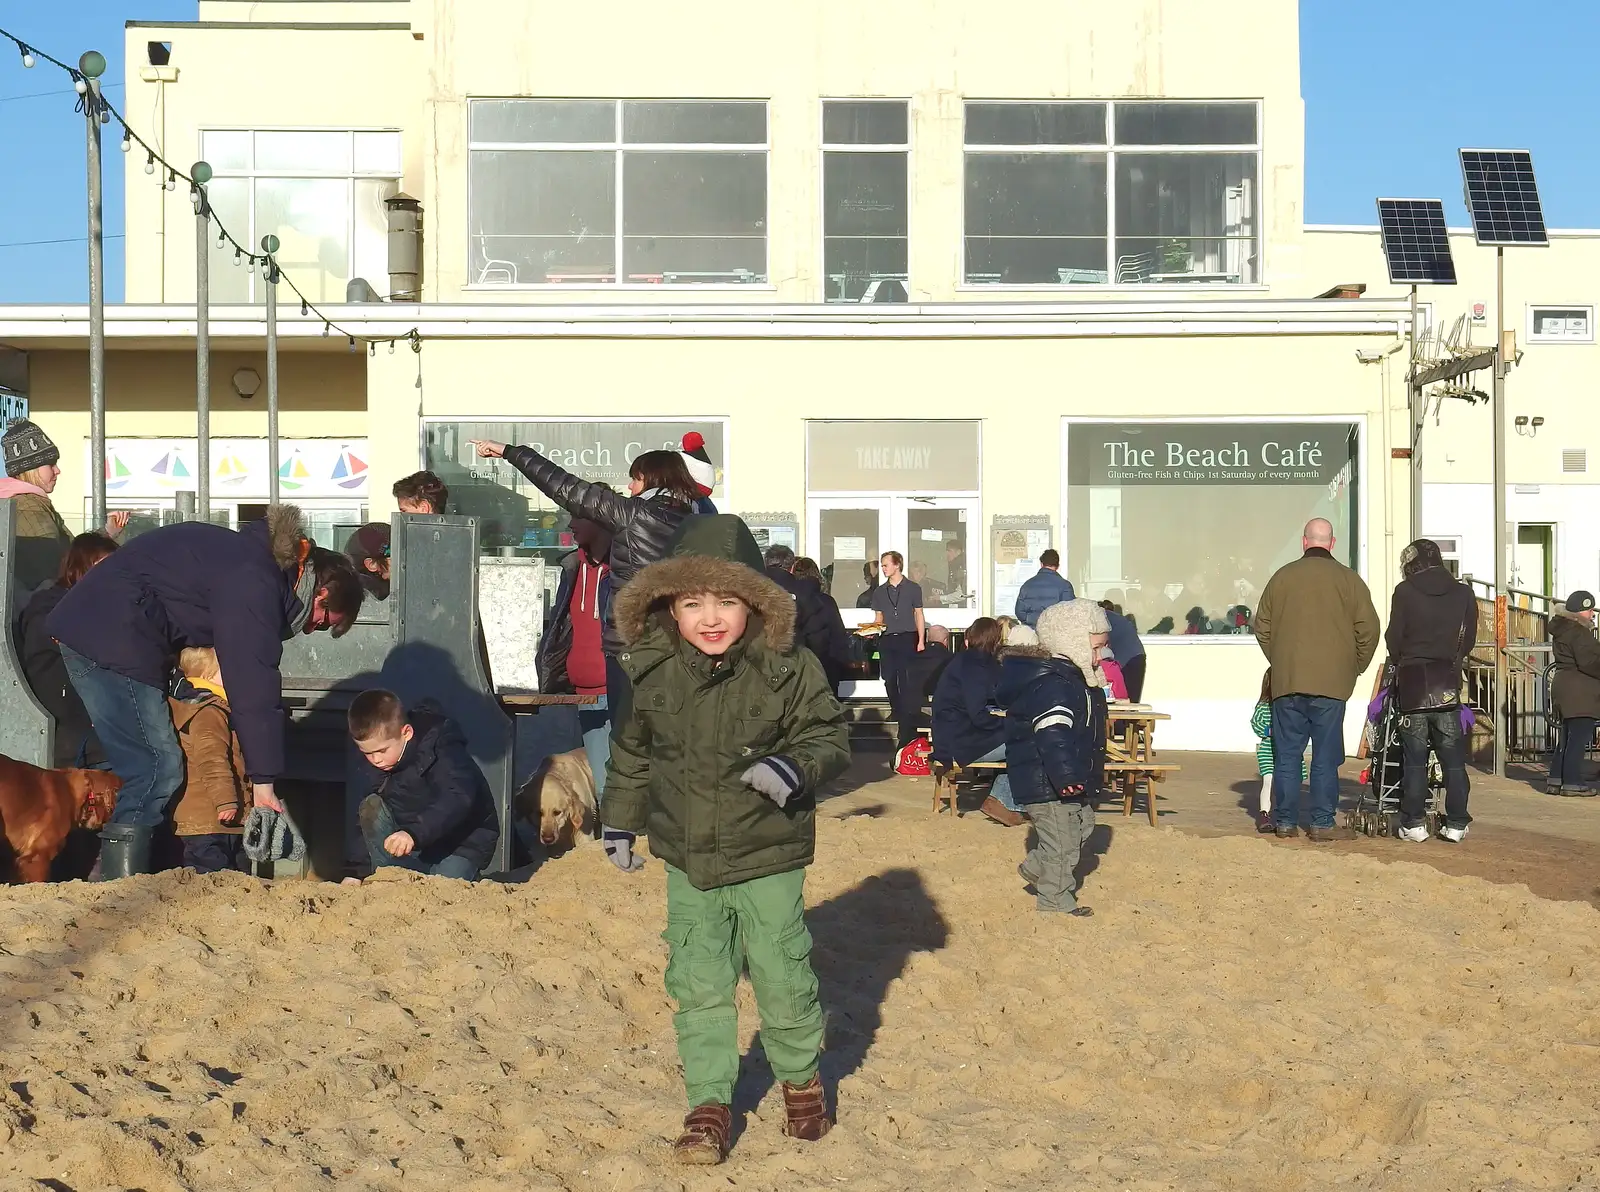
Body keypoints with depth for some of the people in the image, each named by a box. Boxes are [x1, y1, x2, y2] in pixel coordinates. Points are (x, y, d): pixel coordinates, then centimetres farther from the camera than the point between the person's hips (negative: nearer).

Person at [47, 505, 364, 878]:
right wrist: (263, 779, -15)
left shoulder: (253, 558, 15)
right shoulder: (255, 583, -17)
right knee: (158, 772, -11)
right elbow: (253, 686, -19)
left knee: (153, 771, 12)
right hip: (112, 640, -11)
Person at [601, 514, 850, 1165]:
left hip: (767, 857, -3)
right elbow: (632, 752, 12)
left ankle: (800, 1079, 34)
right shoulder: (653, 674, -3)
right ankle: (709, 1105, 19)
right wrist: (619, 819, 18)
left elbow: (829, 736, -7)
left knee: (783, 978, 8)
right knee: (697, 986, 7)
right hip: (687, 859, 3)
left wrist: (796, 767, -27)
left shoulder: (789, 671, -14)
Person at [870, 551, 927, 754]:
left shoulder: (913, 589, 4)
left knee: (907, 681, -8)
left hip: (907, 638, -4)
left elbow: (919, 616, 6)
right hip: (887, 640, 4)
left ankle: (908, 725, -9)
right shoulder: (879, 592, 13)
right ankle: (897, 713, 19)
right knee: (890, 680, 4)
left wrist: (921, 641, -1)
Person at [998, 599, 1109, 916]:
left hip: (1069, 783, 11)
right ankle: (1055, 900, 13)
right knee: (1062, 843, -1)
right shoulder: (1052, 685, -24)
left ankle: (1035, 868, 36)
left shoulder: (1071, 678, 12)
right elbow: (1054, 735, -37)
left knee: (1081, 828, 24)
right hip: (1047, 786, -11)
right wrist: (1067, 777, -43)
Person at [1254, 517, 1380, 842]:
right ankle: (1322, 824, 2)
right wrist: (1355, 668, 13)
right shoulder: (1348, 580, 0)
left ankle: (1285, 821, 9)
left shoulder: (1282, 577, 5)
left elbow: (1262, 628, 11)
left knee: (1287, 754, 8)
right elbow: (1368, 629, -1)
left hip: (1287, 681, 1)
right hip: (1332, 682, -1)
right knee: (1325, 757, 3)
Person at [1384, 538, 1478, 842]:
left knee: (1414, 758, 2)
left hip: (1412, 682, -2)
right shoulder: (1463, 594, 5)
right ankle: (1456, 824, 5)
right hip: (1448, 685, 2)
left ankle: (1414, 824, 1)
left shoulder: (1405, 591, -4)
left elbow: (1394, 637, -2)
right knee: (1453, 758, 6)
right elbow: (1469, 640, 8)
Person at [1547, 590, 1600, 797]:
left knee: (1567, 737, 15)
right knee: (1579, 737, -7)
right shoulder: (1579, 633, -15)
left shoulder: (1561, 631, 16)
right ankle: (1572, 782, -8)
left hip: (1564, 687, 10)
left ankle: (1555, 780, 15)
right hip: (1580, 693, -10)